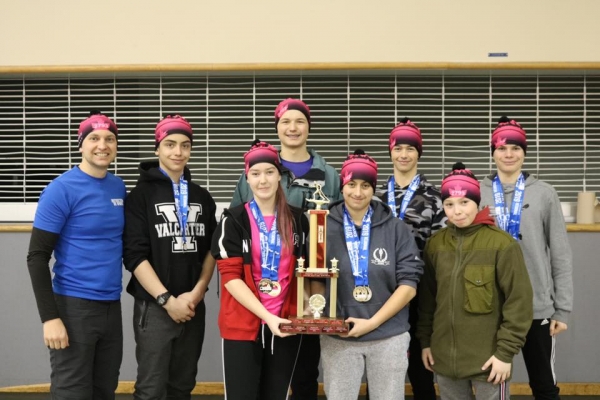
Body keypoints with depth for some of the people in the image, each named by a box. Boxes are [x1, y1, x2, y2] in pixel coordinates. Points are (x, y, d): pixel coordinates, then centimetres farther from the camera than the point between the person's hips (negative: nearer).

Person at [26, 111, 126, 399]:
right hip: (75, 306, -6)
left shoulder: (119, 187, 7)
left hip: (112, 305, 6)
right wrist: (50, 317, -17)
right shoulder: (61, 190, -10)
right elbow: (37, 257, -11)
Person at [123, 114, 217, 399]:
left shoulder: (202, 197, 11)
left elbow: (211, 250, 10)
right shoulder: (141, 195, -3)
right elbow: (135, 255, -10)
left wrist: (196, 293, -5)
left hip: (194, 306, 5)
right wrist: (167, 299, -15)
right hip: (154, 306, -4)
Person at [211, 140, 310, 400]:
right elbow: (230, 276, -10)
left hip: (285, 324, 3)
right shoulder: (233, 220, -4)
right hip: (242, 325, -3)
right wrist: (266, 316, -19)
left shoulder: (297, 219, 7)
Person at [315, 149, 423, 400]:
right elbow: (314, 279, 9)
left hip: (389, 338, 0)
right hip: (338, 339, 0)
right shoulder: (325, 228, 1)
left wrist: (372, 323, -10)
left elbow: (408, 285, -3)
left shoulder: (396, 229, 0)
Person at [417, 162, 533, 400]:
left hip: (488, 359, -4)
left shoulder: (501, 244, -11)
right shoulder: (434, 244, 4)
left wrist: (506, 351, -12)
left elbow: (519, 301, -11)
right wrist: (425, 341, 10)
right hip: (444, 357, 4)